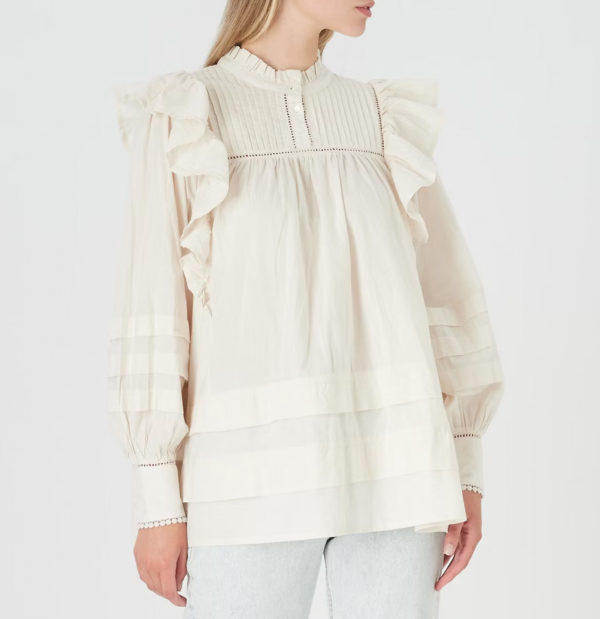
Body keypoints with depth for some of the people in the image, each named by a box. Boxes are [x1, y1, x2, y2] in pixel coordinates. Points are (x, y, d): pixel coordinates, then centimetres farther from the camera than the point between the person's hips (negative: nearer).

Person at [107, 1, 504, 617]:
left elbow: (444, 291, 12)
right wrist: (155, 500, -5)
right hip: (252, 478, -3)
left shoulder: (388, 119, 12)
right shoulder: (179, 119, 2)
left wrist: (464, 467, 7)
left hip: (392, 471, 3)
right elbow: (150, 308, -2)